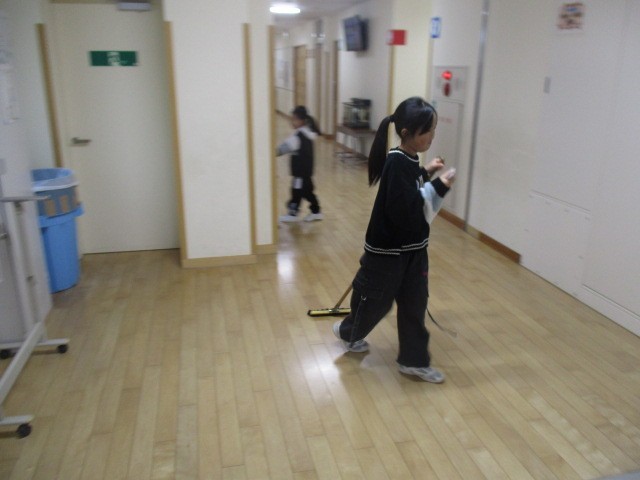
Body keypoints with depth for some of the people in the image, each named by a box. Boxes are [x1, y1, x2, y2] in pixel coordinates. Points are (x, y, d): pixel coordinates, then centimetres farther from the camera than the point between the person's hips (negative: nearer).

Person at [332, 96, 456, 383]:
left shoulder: (408, 160, 3)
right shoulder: (397, 163, -25)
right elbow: (404, 210, -30)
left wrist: (426, 173, 3)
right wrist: (438, 187, -26)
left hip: (412, 248, 8)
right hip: (387, 250, -8)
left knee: (415, 303, 13)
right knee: (375, 300, 13)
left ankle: (414, 360, 27)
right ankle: (348, 332, 42)